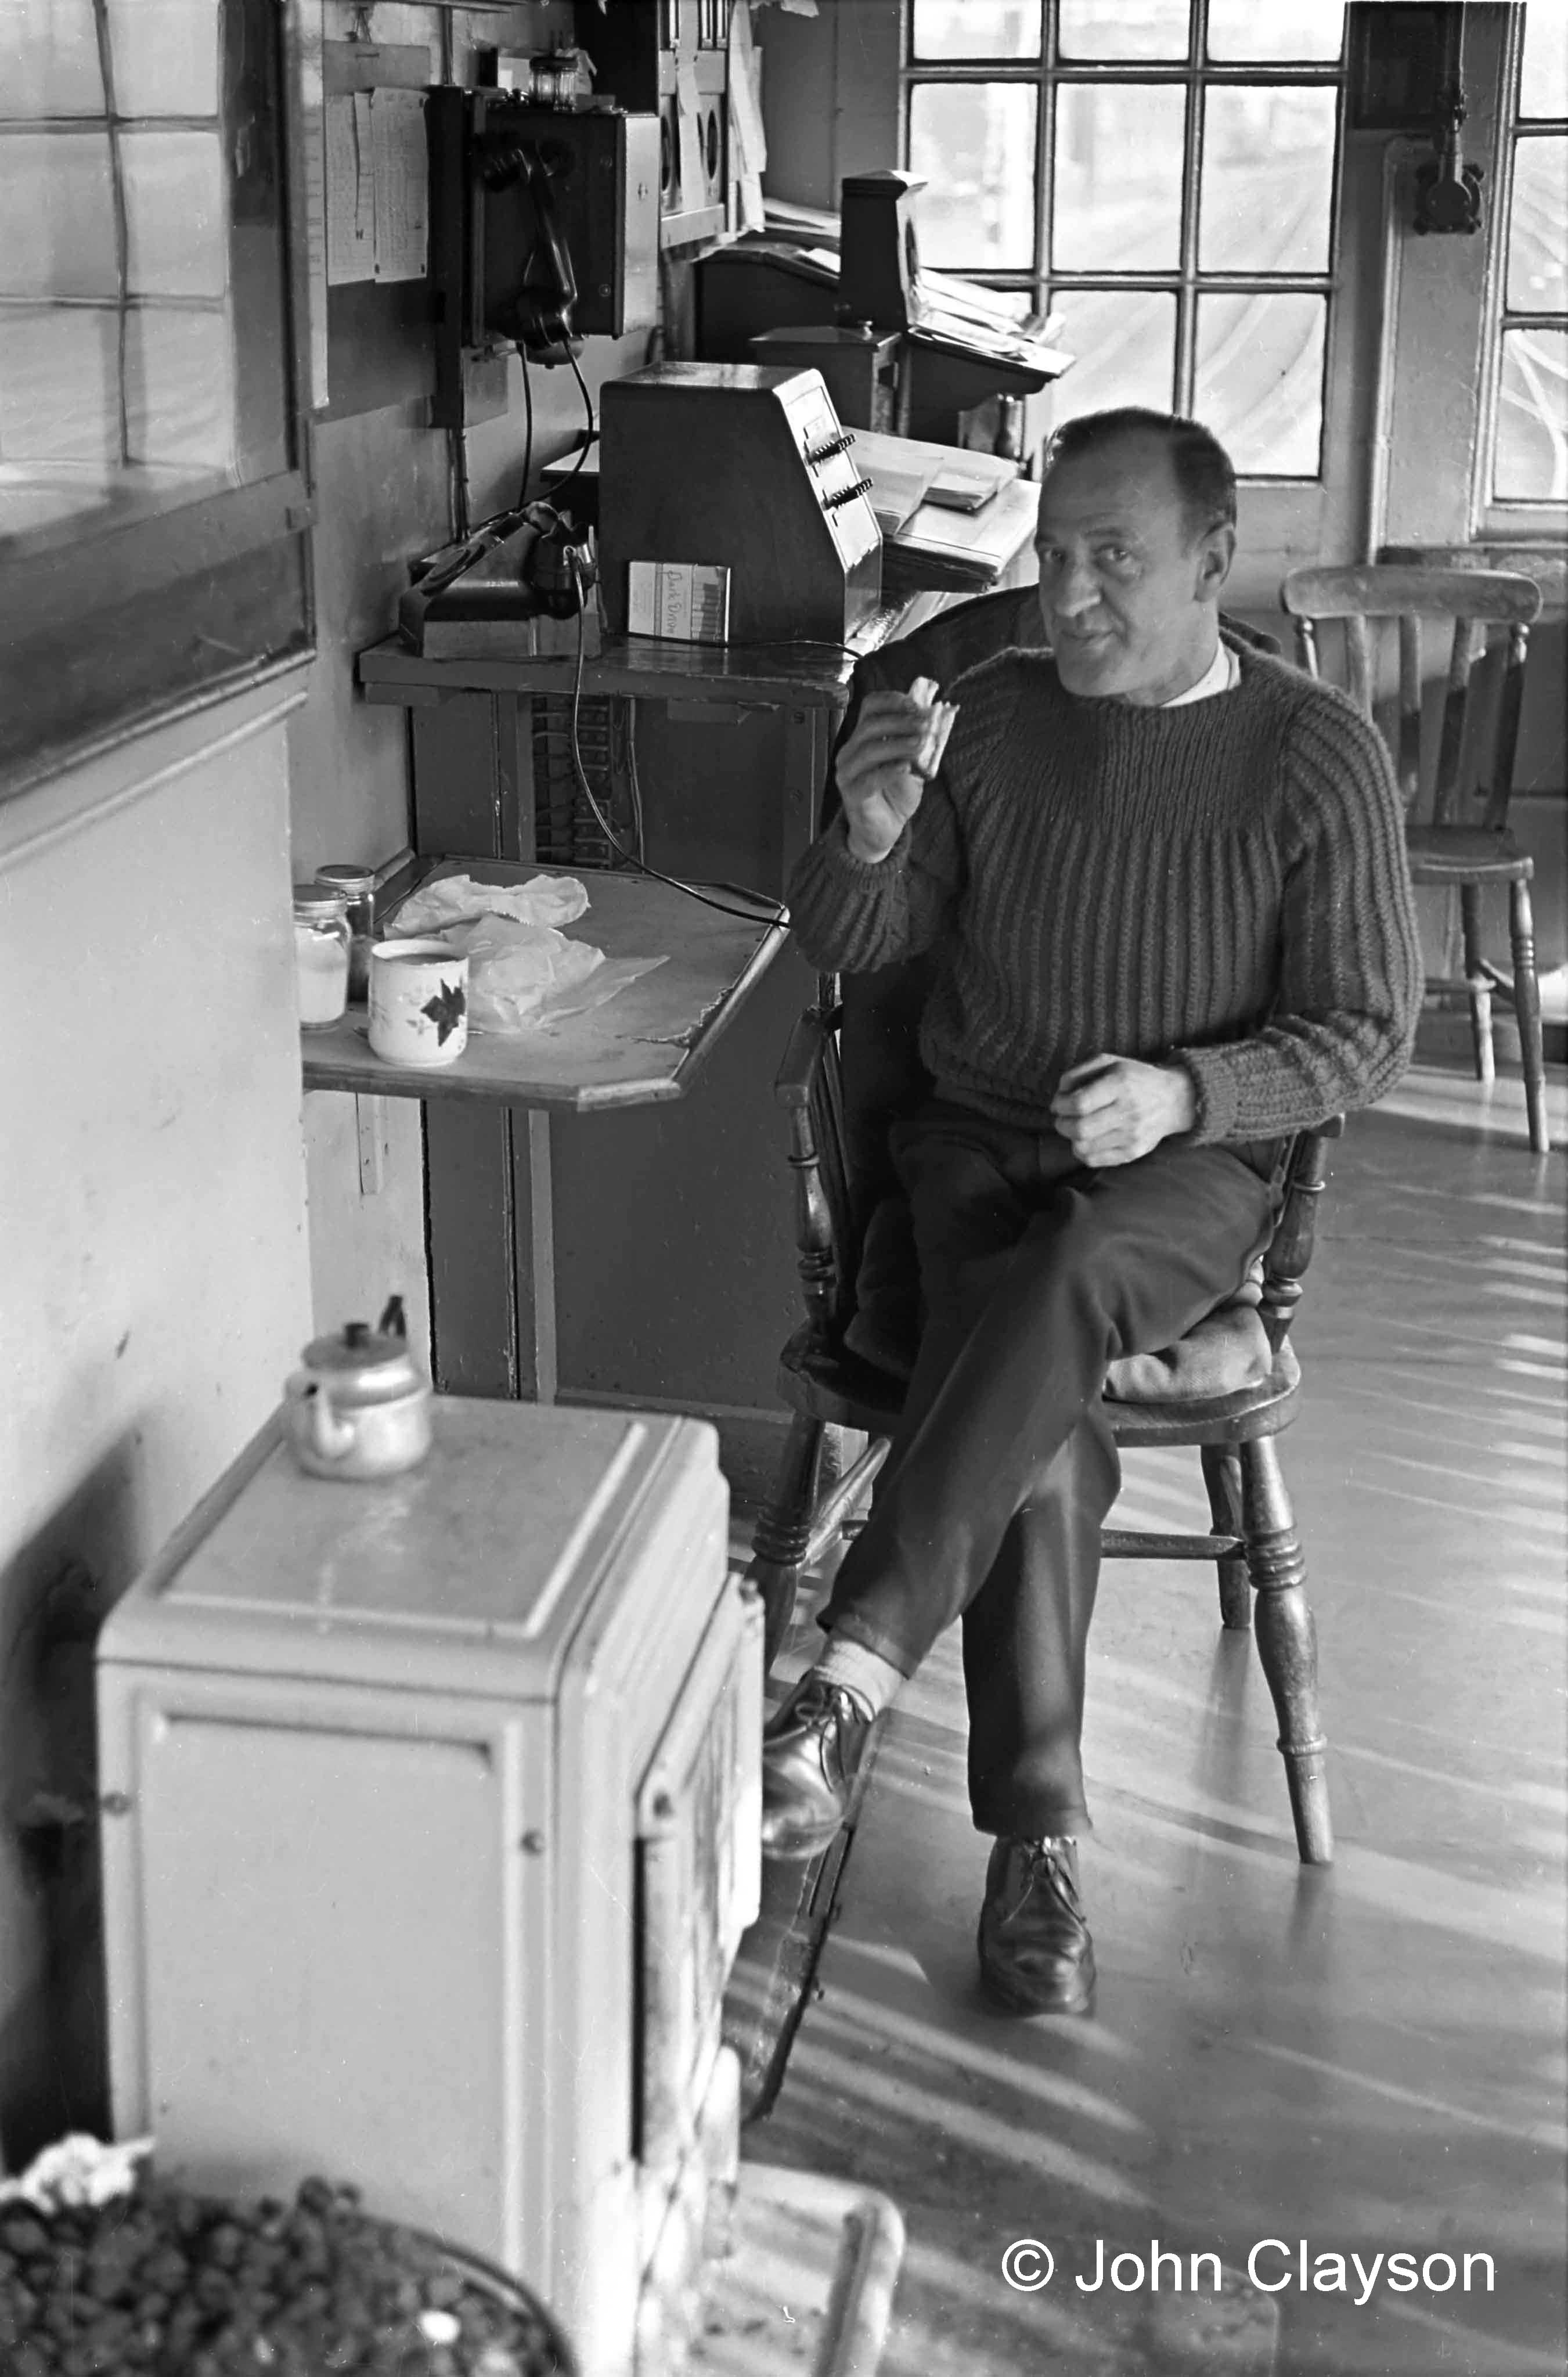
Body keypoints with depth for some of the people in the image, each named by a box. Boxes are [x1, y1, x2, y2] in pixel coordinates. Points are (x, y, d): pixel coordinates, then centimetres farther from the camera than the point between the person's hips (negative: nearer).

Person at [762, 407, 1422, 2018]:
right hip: (981, 1144, 2)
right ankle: (1037, 1838, -22)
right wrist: (867, 843, -16)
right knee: (1045, 1421, -27)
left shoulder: (1315, 755, -3)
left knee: (1067, 1282, -37)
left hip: (1192, 1163, -2)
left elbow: (1364, 1034, -1)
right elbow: (848, 949, 7)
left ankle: (852, 1679, -38)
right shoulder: (992, 717, 5)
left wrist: (1182, 1094, -18)